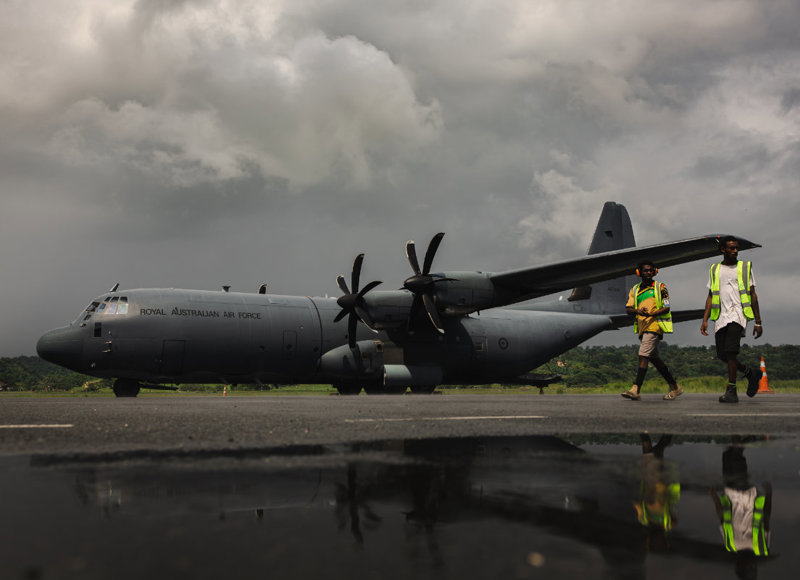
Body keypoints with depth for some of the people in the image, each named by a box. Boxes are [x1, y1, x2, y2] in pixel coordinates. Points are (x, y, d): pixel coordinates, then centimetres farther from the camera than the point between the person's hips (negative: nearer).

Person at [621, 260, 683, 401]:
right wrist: (638, 311, -18)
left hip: (655, 325, -7)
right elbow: (628, 308, 5)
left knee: (643, 355, -17)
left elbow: (666, 308, -5)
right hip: (642, 327, 7)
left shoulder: (660, 287, 2)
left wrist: (651, 314, -20)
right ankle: (675, 387, 24)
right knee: (654, 358, 12)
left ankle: (636, 389, -23)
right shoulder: (635, 290, 16)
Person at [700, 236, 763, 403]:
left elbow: (753, 295, 10)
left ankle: (731, 391, -16)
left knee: (730, 350, -20)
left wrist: (758, 322, 5)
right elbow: (710, 297, 17)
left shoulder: (745, 267, 11)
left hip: (738, 313, -4)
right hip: (721, 316, 4)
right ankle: (748, 372, 27)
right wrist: (705, 319, 5)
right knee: (722, 354, -1)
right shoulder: (714, 270, 17)